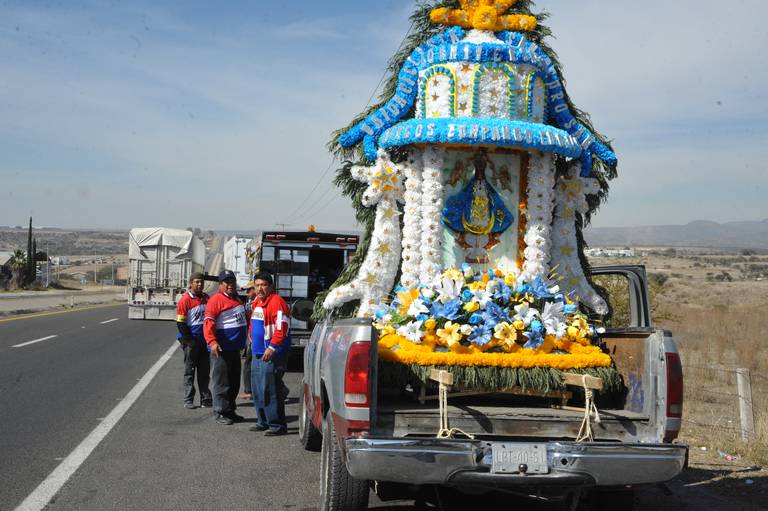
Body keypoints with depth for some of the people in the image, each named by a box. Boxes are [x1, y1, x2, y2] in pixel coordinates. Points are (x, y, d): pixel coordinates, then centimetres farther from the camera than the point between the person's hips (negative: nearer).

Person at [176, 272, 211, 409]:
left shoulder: (206, 298, 8)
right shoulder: (185, 300, -10)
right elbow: (180, 323, -11)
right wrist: (189, 340, -13)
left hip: (204, 340, 5)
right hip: (191, 341, -5)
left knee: (204, 371, 9)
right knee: (189, 371, 1)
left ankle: (205, 399, 16)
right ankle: (188, 400, 6)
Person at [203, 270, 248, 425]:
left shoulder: (237, 300, 16)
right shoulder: (216, 300, -12)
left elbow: (244, 320, 28)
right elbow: (208, 322, -21)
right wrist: (212, 341, -32)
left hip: (235, 348, 9)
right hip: (221, 349, -9)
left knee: (234, 383, 15)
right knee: (222, 383, -3)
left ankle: (230, 410, 25)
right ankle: (220, 413, 3)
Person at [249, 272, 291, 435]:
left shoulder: (276, 302, -14)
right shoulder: (257, 302, 17)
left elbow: (282, 328, -22)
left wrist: (272, 347, -26)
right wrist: (252, 338, 22)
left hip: (272, 355, -10)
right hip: (258, 353, 10)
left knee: (270, 390, -11)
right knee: (257, 389, 14)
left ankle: (277, 425, -6)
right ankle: (263, 422, 23)